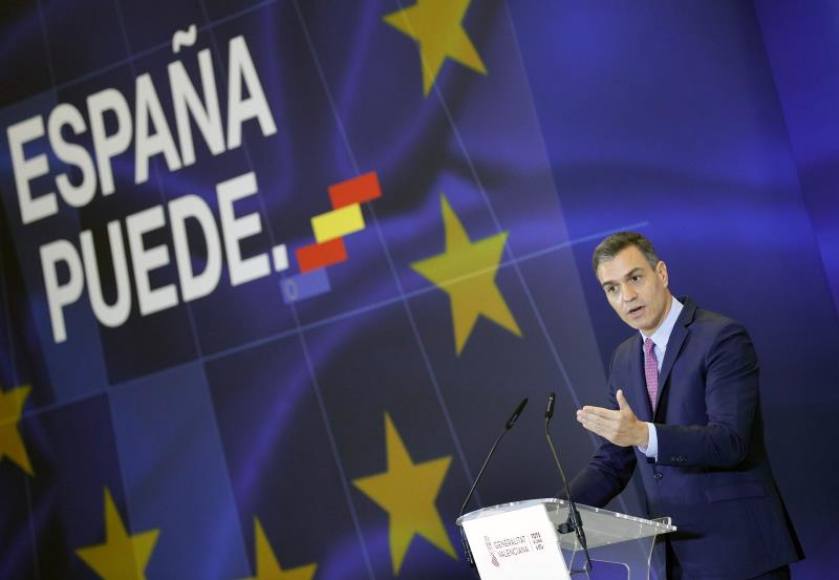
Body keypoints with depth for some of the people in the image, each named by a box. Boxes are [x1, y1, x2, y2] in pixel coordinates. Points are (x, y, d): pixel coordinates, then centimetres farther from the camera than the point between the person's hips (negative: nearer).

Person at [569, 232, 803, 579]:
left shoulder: (722, 338, -10)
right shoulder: (624, 359, 12)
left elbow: (729, 441, -21)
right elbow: (612, 463, 15)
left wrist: (642, 434, -33)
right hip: (672, 552, 6)